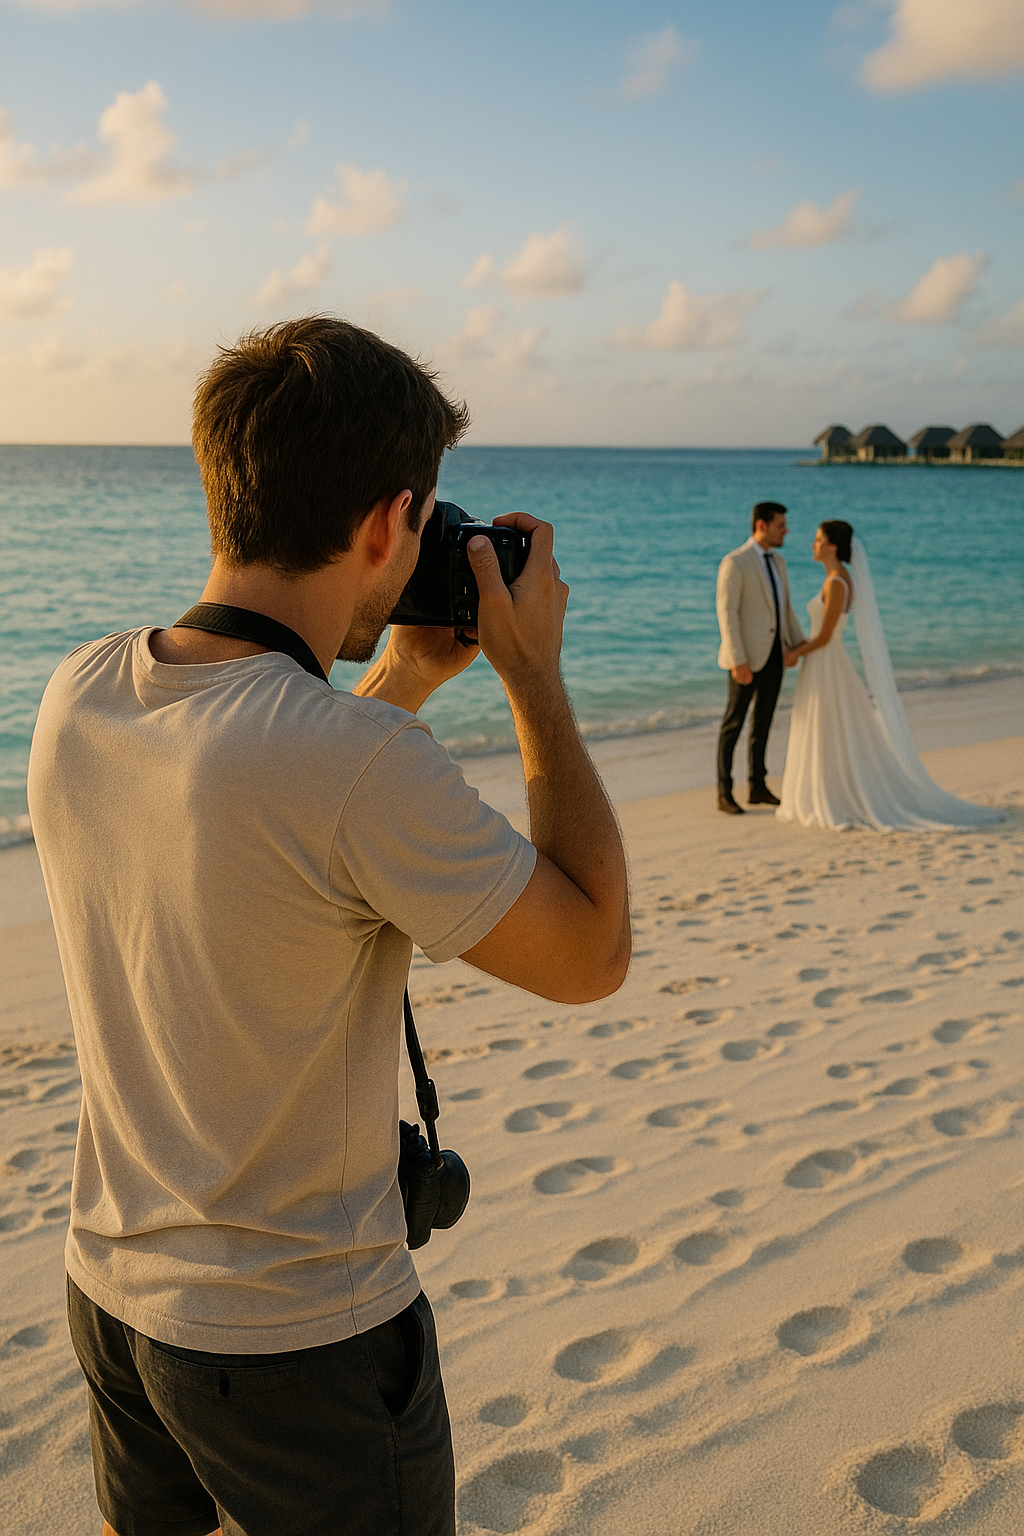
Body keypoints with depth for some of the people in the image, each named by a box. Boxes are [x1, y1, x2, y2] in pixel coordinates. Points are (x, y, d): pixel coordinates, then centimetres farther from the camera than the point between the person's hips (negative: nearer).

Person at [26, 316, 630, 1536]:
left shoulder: (81, 694, -8)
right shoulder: (357, 761, -31)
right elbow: (591, 957, -17)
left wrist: (408, 676, 10)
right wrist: (535, 673, -12)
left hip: (112, 1287, 7)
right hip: (301, 1342, -6)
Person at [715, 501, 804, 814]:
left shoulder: (777, 561, 12)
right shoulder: (734, 563, -14)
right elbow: (726, 613, -18)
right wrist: (738, 661, -22)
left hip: (774, 655, 8)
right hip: (747, 657, -8)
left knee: (763, 721, 13)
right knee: (734, 722, 0)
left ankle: (757, 787, 23)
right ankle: (724, 793, 7)